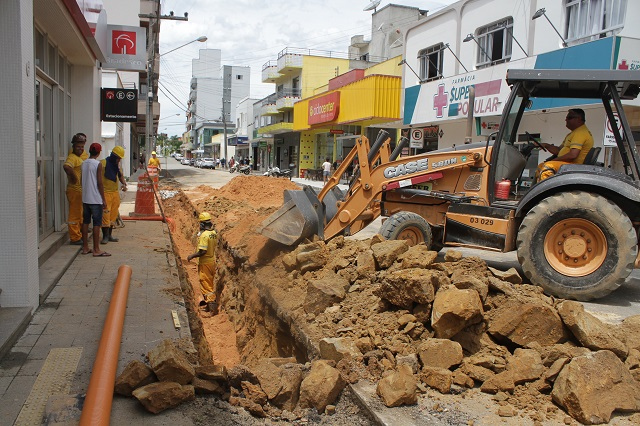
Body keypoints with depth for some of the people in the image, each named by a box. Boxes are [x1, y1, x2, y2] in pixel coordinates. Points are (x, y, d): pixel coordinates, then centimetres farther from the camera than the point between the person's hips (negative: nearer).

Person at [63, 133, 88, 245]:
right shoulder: (72, 157, -17)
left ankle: (79, 235, 30)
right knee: (75, 215, -4)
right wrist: (73, 177, -26)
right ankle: (75, 238, 2)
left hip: (82, 189, 10)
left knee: (81, 214, 19)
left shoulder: (83, 155, 11)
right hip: (75, 190, -10)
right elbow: (66, 166, -37)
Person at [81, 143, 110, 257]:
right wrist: (104, 200, -8)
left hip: (85, 198, 7)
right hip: (96, 199, -7)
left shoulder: (84, 163, 8)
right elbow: (99, 183, -13)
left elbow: (82, 181, 13)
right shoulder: (98, 164, -12)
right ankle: (96, 250, 0)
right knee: (97, 224, -2)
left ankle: (85, 248, 18)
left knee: (85, 222, 12)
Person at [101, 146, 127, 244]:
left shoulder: (117, 164, 13)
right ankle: (105, 236, -2)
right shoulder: (103, 163, -10)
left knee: (113, 214, 10)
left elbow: (120, 175, 23)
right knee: (105, 214, -8)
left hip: (115, 192, 7)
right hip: (106, 193, -7)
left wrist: (124, 184, 2)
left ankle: (110, 234, 19)